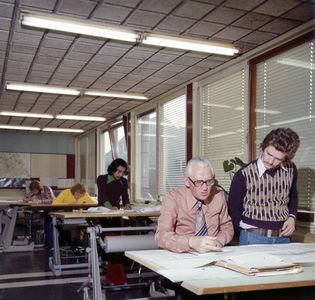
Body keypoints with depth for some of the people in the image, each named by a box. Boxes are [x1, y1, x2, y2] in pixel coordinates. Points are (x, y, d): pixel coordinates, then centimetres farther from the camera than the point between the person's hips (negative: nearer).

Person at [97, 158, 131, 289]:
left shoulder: (123, 182, 10)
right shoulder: (102, 179, -6)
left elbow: (125, 197, -1)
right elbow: (102, 194, -21)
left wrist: (127, 205, -25)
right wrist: (109, 206, -41)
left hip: (117, 215, 6)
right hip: (103, 214, -5)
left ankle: (111, 278, 16)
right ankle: (119, 280, -16)